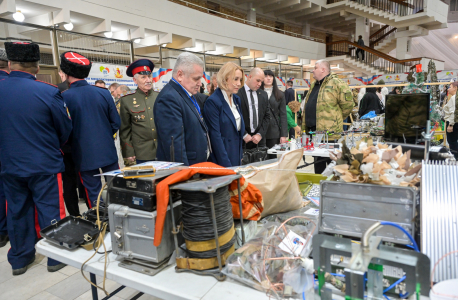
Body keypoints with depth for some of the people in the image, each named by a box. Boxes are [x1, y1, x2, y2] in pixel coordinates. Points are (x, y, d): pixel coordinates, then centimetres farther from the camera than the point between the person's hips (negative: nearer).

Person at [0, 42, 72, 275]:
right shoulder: (48, 92, -17)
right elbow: (65, 130, -5)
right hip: (45, 166, -4)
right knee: (50, 212, 8)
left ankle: (19, 259, 32)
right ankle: (56, 258, 21)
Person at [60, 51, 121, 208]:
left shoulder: (64, 97, -11)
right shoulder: (103, 93, -3)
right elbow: (116, 123, 1)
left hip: (84, 156, -2)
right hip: (108, 152, 3)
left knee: (94, 195, 9)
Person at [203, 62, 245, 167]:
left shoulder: (236, 99, 10)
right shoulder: (212, 101, -14)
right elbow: (215, 135, -17)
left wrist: (241, 155, 10)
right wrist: (226, 165, -18)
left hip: (237, 157, 7)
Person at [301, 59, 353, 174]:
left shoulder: (335, 83, -9)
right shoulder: (314, 85, 19)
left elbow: (348, 104, -14)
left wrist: (336, 119, -3)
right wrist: (304, 128, 18)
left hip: (329, 133, -8)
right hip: (313, 131, 9)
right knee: (318, 163, 16)